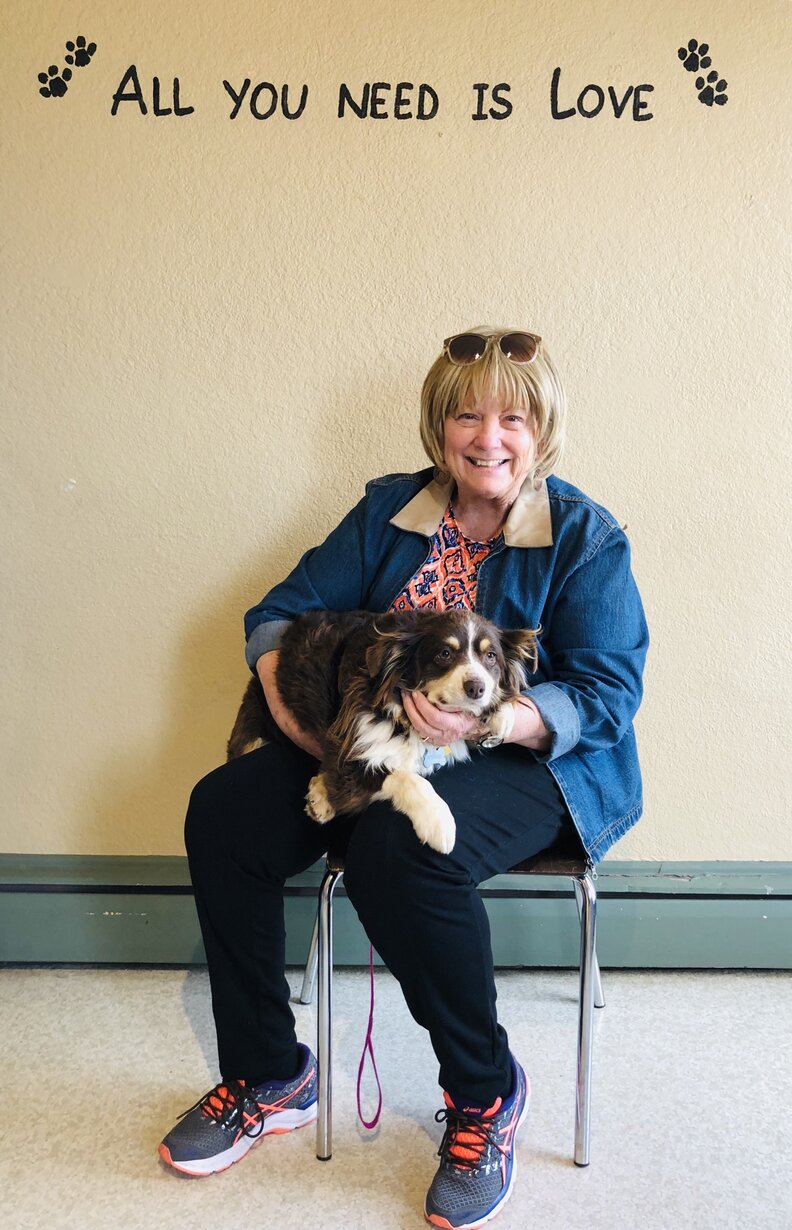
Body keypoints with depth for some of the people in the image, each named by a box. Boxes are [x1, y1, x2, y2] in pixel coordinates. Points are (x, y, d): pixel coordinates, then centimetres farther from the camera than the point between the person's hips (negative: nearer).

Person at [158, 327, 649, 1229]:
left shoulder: (584, 537, -5)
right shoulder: (391, 509, 7)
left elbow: (609, 692, -13)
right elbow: (285, 609, 8)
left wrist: (485, 721, -30)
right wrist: (286, 693, -14)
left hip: (534, 759, -5)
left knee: (396, 847, -35)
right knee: (221, 811, -13)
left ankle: (486, 1095, -8)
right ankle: (267, 1075, 5)